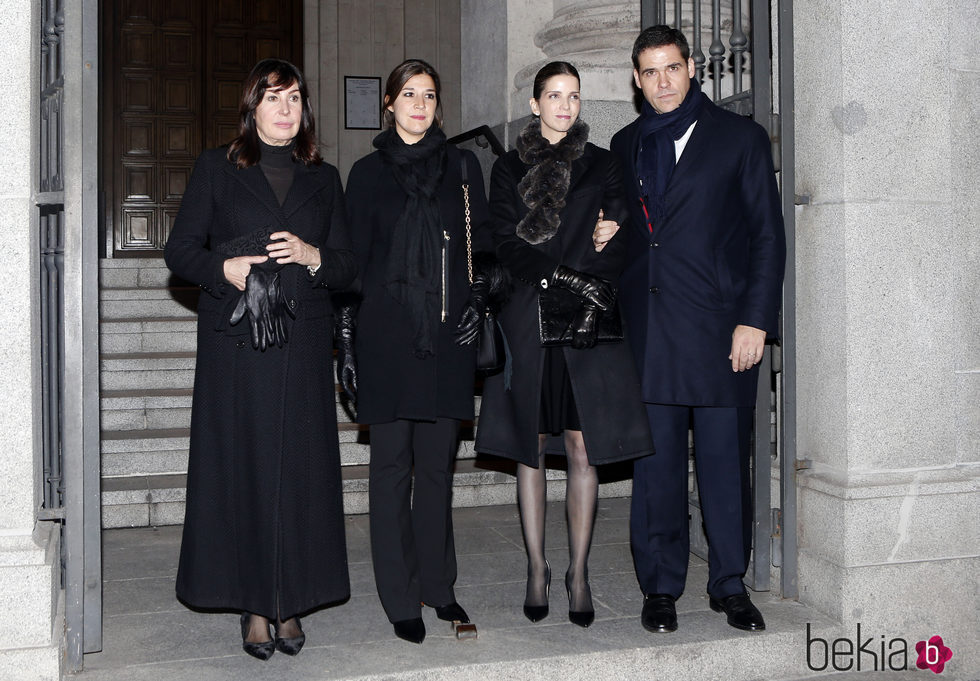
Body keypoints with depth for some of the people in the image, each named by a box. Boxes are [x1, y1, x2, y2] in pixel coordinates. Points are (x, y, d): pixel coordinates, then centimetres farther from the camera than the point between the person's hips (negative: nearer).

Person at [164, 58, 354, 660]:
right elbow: (180, 250, 5)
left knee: (301, 469, 1)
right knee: (241, 468, -2)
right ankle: (254, 605, 8)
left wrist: (313, 256, -8)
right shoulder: (217, 168, 9)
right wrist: (224, 268, -14)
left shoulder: (324, 178, 15)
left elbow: (349, 265, 13)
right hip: (235, 341, -2)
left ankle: (291, 600, 12)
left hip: (304, 344, 2)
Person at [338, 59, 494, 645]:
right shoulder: (368, 172, 8)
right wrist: (347, 341, 1)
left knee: (438, 463, 7)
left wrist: (479, 311, -3)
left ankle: (439, 585, 19)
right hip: (387, 335, -1)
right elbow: (353, 258, 6)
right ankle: (401, 598, 9)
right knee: (392, 464, 1)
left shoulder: (462, 166, 11)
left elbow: (481, 246, 11)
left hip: (447, 333, 1)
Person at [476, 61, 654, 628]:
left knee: (584, 452, -2)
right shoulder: (510, 169, 10)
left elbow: (618, 243, 3)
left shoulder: (603, 165, 11)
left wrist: (596, 297, -13)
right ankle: (537, 567, 15)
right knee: (531, 451, 4)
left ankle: (579, 572, 8)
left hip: (589, 326, 0)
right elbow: (508, 244, -1)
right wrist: (564, 276, -16)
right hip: (529, 321, 0)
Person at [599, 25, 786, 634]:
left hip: (719, 327, -3)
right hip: (646, 327, 3)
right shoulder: (626, 145, 15)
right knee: (656, 465, 6)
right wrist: (603, 238, -1)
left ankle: (730, 584, 19)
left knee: (725, 462, 3)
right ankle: (661, 587, 18)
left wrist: (755, 320, -8)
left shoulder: (741, 138, 3)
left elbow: (769, 237, 0)